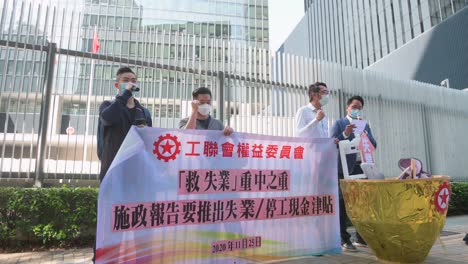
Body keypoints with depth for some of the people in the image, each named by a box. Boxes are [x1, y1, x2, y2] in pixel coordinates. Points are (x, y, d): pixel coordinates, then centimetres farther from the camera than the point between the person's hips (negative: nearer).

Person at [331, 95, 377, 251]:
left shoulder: (365, 125, 19)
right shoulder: (339, 124, 4)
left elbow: (373, 146, 8)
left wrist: (364, 132, -5)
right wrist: (345, 134, -19)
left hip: (360, 169, 5)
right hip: (343, 169, -5)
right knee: (343, 203, -2)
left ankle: (361, 237, 21)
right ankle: (344, 240, 3)